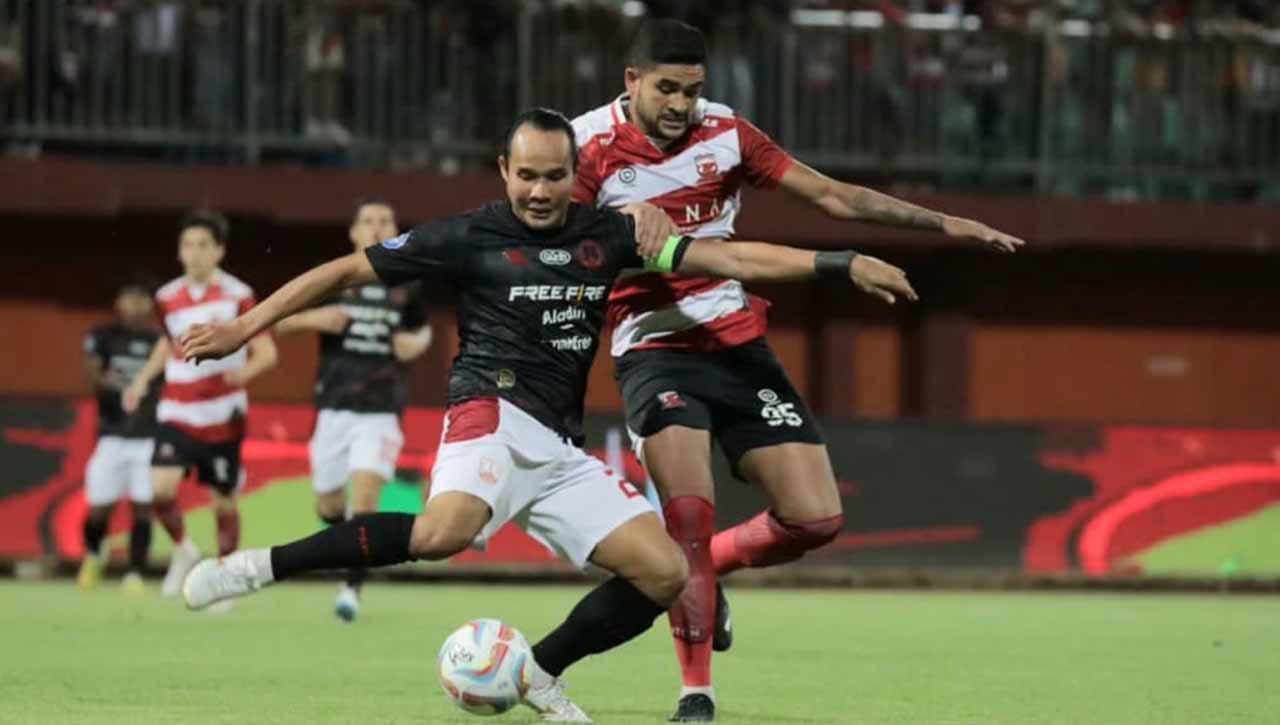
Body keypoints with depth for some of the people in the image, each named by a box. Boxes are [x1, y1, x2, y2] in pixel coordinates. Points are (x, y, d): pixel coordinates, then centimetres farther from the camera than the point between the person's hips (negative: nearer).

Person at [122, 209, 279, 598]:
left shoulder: (238, 296, -8)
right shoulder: (168, 298, 5)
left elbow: (267, 351, -10)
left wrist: (246, 370, -31)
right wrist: (144, 378, 13)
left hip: (223, 416, -2)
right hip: (177, 413, 2)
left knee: (224, 501, 5)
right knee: (161, 488, -17)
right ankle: (183, 549, 10)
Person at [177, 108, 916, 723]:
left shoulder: (605, 236, 10)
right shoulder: (471, 238, -1)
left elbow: (726, 257, 9)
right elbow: (346, 271, 3)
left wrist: (840, 263, 3)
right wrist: (244, 328, -1)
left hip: (562, 451, 6)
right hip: (494, 416, -6)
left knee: (664, 571, -7)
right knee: (447, 530, -38)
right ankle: (261, 566, -29)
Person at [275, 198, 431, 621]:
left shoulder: (407, 286, 6)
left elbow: (422, 330, 24)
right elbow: (276, 323, 4)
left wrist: (417, 342, 0)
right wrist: (311, 319, -17)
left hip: (383, 410, -1)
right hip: (335, 407, 1)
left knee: (365, 493, -18)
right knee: (328, 504, 7)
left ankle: (352, 587, -12)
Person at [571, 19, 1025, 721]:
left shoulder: (724, 131, 1)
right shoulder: (589, 145, -8)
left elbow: (832, 196, 5)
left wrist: (944, 223, 1)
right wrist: (625, 223, -27)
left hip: (737, 344, 4)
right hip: (654, 350, -4)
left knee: (815, 518, -5)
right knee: (689, 507, -26)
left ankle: (710, 564, 24)